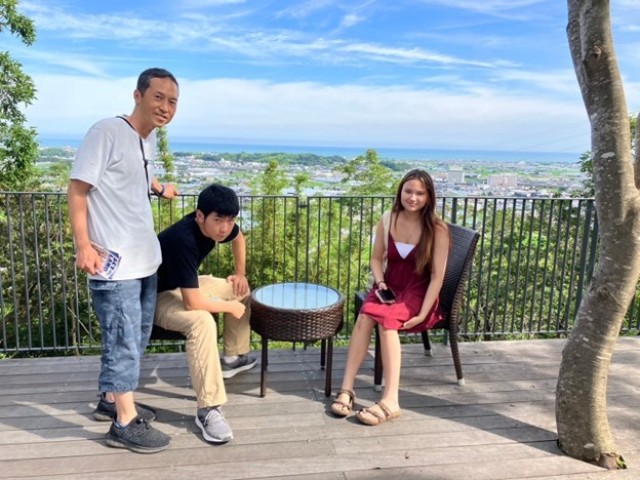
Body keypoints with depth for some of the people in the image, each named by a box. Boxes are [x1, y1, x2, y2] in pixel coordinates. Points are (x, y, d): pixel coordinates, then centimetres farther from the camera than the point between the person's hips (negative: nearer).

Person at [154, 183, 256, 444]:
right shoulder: (183, 240, -37)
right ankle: (207, 410, -28)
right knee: (202, 321, -36)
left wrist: (241, 273, 10)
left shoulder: (219, 224, -13)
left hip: (185, 286, 9)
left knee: (241, 291, 11)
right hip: (157, 295, -9)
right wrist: (230, 306, -22)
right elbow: (193, 303, -38)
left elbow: (238, 238, 14)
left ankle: (233, 357, 26)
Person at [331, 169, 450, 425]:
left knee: (385, 318, -34)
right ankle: (346, 388, -29)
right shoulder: (387, 221, 0)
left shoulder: (437, 229, -11)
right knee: (365, 315, -30)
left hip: (418, 292, -3)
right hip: (390, 286, 3)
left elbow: (437, 276, -13)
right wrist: (380, 283, -9)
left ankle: (390, 401, -35)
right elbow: (376, 259, 10)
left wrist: (422, 313, -20)